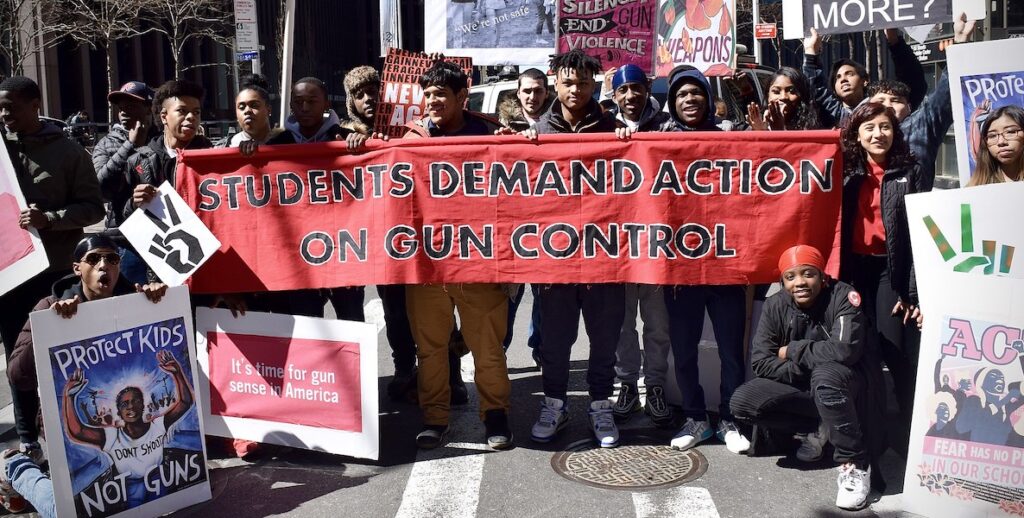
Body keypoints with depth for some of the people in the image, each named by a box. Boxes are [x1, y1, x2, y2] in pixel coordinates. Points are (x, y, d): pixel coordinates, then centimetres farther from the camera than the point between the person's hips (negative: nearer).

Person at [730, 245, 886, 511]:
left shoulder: (843, 296, -19)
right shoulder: (776, 305, -7)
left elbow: (845, 350, -34)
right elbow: (761, 362, -11)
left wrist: (793, 351, -21)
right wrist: (804, 368, -24)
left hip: (850, 384, -5)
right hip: (800, 385, 5)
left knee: (826, 375, -38)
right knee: (742, 402, -14)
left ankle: (854, 464, -21)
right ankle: (818, 428, 3)